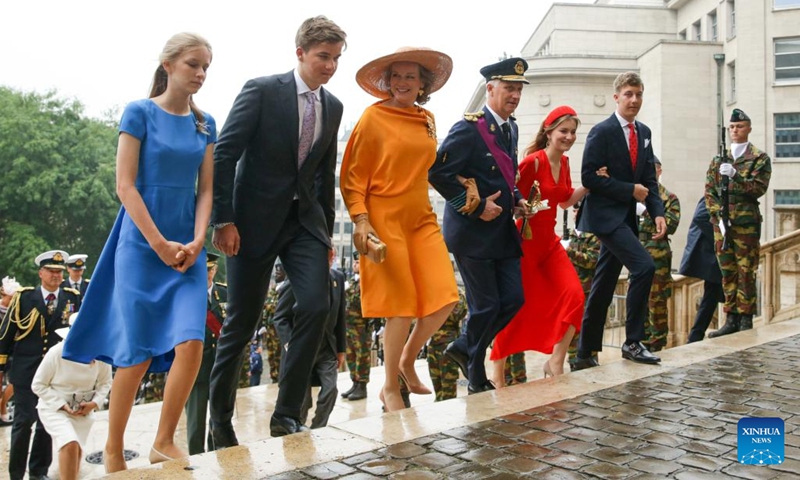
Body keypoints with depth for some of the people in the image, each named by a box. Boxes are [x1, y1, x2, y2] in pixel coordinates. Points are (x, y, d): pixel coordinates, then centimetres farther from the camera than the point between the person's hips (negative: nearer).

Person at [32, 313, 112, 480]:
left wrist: (94, 403, -16)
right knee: (70, 445, -24)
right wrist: (62, 405, -20)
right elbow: (38, 385, -11)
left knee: (76, 451, 11)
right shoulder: (57, 353, -21)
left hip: (83, 410, 4)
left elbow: (105, 382, 1)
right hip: (54, 408, -3)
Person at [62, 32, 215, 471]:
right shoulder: (140, 112, -4)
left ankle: (164, 442, 8)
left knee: (190, 344, -10)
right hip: (143, 245, -4)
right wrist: (160, 244, -12)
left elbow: (205, 189, 8)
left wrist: (196, 242, -6)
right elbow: (125, 185, -9)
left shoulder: (205, 123, 9)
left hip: (188, 249, 4)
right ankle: (113, 450, 19)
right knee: (138, 354, 0)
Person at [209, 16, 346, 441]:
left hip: (304, 219, 5)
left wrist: (326, 228, 13)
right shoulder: (262, 90, -7)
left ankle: (287, 414, 0)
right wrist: (223, 221, -15)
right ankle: (220, 416, 24)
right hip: (255, 219, -4)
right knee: (242, 322, 3)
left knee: (316, 305, -14)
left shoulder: (333, 107, 9)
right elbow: (224, 155, -11)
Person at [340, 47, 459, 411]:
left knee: (443, 300, -2)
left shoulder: (428, 120, 12)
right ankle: (391, 389, 17)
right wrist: (360, 220, -17)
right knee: (402, 307, -3)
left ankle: (407, 362, 24)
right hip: (385, 220, -6)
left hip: (421, 219, 6)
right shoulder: (374, 117, -6)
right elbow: (352, 175, -6)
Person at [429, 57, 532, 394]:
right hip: (473, 231, -8)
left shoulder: (511, 129, 13)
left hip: (503, 231, 8)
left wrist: (516, 201, 7)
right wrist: (476, 206, -18)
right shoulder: (469, 127, -13)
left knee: (513, 299, 6)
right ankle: (476, 377, 19)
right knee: (486, 306, 0)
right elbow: (438, 173, -19)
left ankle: (464, 348, 25)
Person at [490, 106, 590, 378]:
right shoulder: (533, 161, -16)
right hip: (525, 242, -7)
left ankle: (555, 362, 2)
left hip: (549, 241, 7)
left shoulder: (564, 162, 8)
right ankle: (497, 373, 16)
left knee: (574, 295, -9)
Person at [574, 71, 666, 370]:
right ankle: (632, 343, -7)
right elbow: (589, 177, -15)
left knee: (603, 289, 10)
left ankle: (585, 355, 18)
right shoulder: (601, 132, -9)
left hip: (626, 217, 8)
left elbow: (649, 179, 12)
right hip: (605, 215, -7)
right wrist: (630, 190, -16)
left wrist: (657, 212, -3)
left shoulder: (644, 133, 12)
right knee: (644, 266, -21)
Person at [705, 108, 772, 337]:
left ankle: (746, 320, 3)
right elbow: (709, 191, 10)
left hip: (746, 223, -4)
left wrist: (734, 176, -19)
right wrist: (719, 214, -4)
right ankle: (731, 320, 13)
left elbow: (759, 188, -8)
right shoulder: (718, 159, 14)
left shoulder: (760, 158, 4)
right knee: (727, 272, 7)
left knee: (746, 272, -3)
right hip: (721, 223, 4)